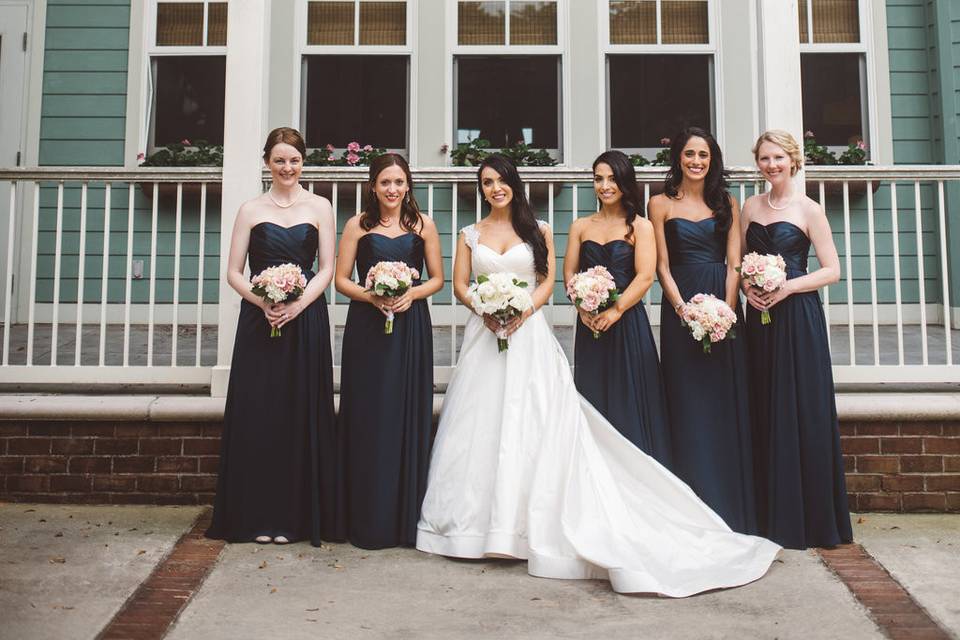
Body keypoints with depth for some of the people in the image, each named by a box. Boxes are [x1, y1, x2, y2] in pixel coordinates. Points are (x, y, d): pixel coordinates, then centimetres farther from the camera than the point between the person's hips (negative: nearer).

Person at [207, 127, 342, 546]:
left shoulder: (319, 207, 8)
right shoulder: (251, 210, 9)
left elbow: (327, 269, 2)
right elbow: (233, 272, 6)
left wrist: (297, 305, -13)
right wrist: (264, 302, -12)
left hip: (306, 320, 0)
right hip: (259, 321, 1)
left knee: (302, 415, 1)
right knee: (256, 414, 0)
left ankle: (296, 516, 11)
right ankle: (257, 517, 10)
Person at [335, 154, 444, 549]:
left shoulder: (422, 225, 8)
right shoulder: (357, 226, 6)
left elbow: (437, 279, 10)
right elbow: (341, 279, 6)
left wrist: (412, 293, -9)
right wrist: (371, 296, -12)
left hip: (411, 328, 1)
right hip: (366, 328, 0)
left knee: (408, 418, 2)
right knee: (368, 420, 0)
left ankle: (406, 519, 13)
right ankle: (368, 522, 10)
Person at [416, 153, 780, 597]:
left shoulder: (537, 231, 9)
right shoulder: (471, 235, 13)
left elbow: (547, 282, 4)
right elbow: (459, 285, 8)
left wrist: (523, 311, -13)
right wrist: (486, 309, -10)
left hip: (529, 336, -2)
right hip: (484, 335, 2)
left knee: (531, 425, -7)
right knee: (481, 425, -1)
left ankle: (530, 523, -2)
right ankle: (478, 521, 7)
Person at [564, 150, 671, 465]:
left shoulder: (640, 226, 3)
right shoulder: (580, 226, 13)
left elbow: (645, 276, -7)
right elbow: (569, 273, 7)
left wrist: (615, 311, -16)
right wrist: (583, 308, -10)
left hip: (628, 322, -3)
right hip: (589, 324, 3)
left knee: (629, 398, -1)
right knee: (593, 398, 6)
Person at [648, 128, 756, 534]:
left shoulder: (726, 203, 12)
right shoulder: (662, 203, 7)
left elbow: (734, 263, 4)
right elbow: (662, 266, 1)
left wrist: (727, 309, -10)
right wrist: (682, 308, -13)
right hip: (680, 307, -2)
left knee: (728, 407, 2)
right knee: (689, 409, -2)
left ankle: (732, 512, 11)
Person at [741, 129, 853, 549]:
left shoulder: (808, 209, -1)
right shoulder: (750, 207, 12)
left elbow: (832, 270, -4)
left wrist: (787, 286, -16)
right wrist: (746, 286, -4)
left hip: (798, 315, -4)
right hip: (760, 315, 5)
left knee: (803, 412, -2)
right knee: (767, 415, 7)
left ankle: (811, 519, 8)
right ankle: (773, 518, 16)